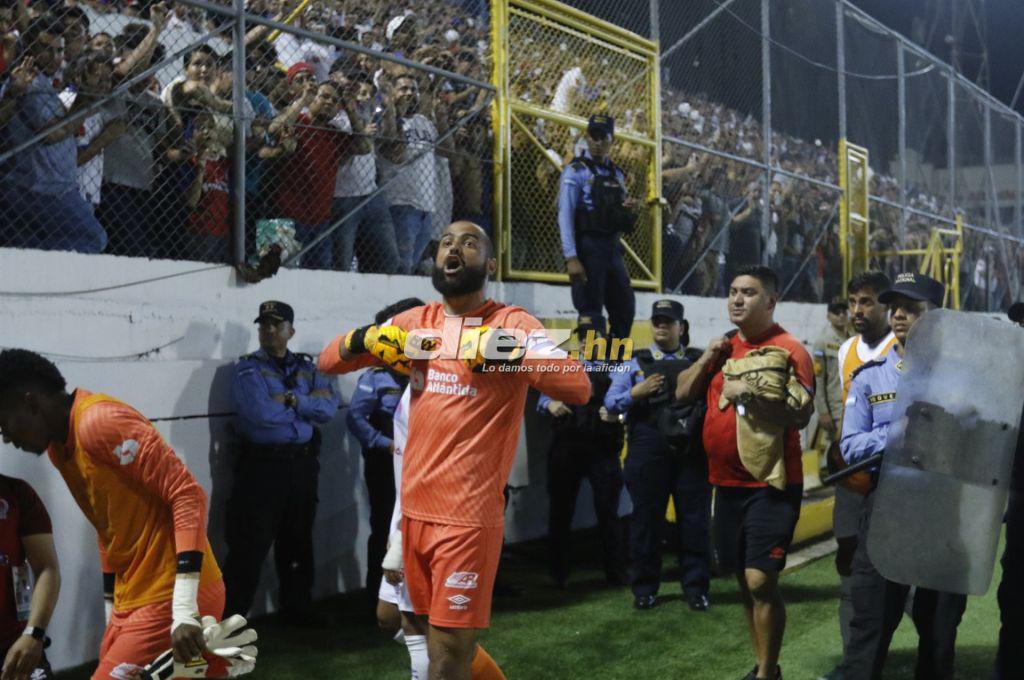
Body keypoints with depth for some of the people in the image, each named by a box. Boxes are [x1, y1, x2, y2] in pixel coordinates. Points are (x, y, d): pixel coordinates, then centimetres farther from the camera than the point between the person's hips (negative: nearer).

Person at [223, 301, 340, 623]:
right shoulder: (248, 368, -3)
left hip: (303, 463, 5)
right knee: (250, 543, -5)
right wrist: (307, 405, -6)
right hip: (261, 463, -5)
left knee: (298, 541, 16)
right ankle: (231, 615, 1)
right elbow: (262, 413, -20)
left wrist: (292, 399, -16)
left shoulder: (307, 367, 11)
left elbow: (329, 407, -4)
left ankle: (298, 607, 30)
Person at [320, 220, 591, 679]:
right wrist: (363, 340, -4)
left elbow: (578, 388, -18)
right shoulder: (416, 322, 10)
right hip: (414, 510, 6)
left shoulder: (512, 324, -6)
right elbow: (328, 361, 15)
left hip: (468, 516, -6)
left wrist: (513, 353, -27)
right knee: (441, 637, 19)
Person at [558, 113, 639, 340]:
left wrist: (630, 209, 0)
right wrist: (571, 258, -21)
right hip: (588, 247, -7)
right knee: (591, 314, -6)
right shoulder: (576, 171, -4)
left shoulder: (617, 174, 17)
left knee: (625, 309, 9)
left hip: (613, 247, 7)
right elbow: (565, 215, -12)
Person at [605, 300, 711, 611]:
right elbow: (610, 402, 5)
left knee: (695, 519, 3)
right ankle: (644, 588, 17)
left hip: (692, 451, 0)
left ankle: (695, 588, 14)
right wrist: (636, 392, -11)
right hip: (649, 452, 0)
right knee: (646, 518, 6)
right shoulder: (636, 363, 10)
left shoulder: (699, 361, 11)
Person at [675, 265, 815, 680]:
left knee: (761, 581, -12)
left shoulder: (789, 349, -11)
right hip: (727, 482, 7)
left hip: (771, 484, -7)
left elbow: (801, 415, -20)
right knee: (743, 580, 14)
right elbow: (682, 393, 11)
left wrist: (748, 395, -26)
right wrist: (707, 358, -3)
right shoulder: (724, 346, 11)